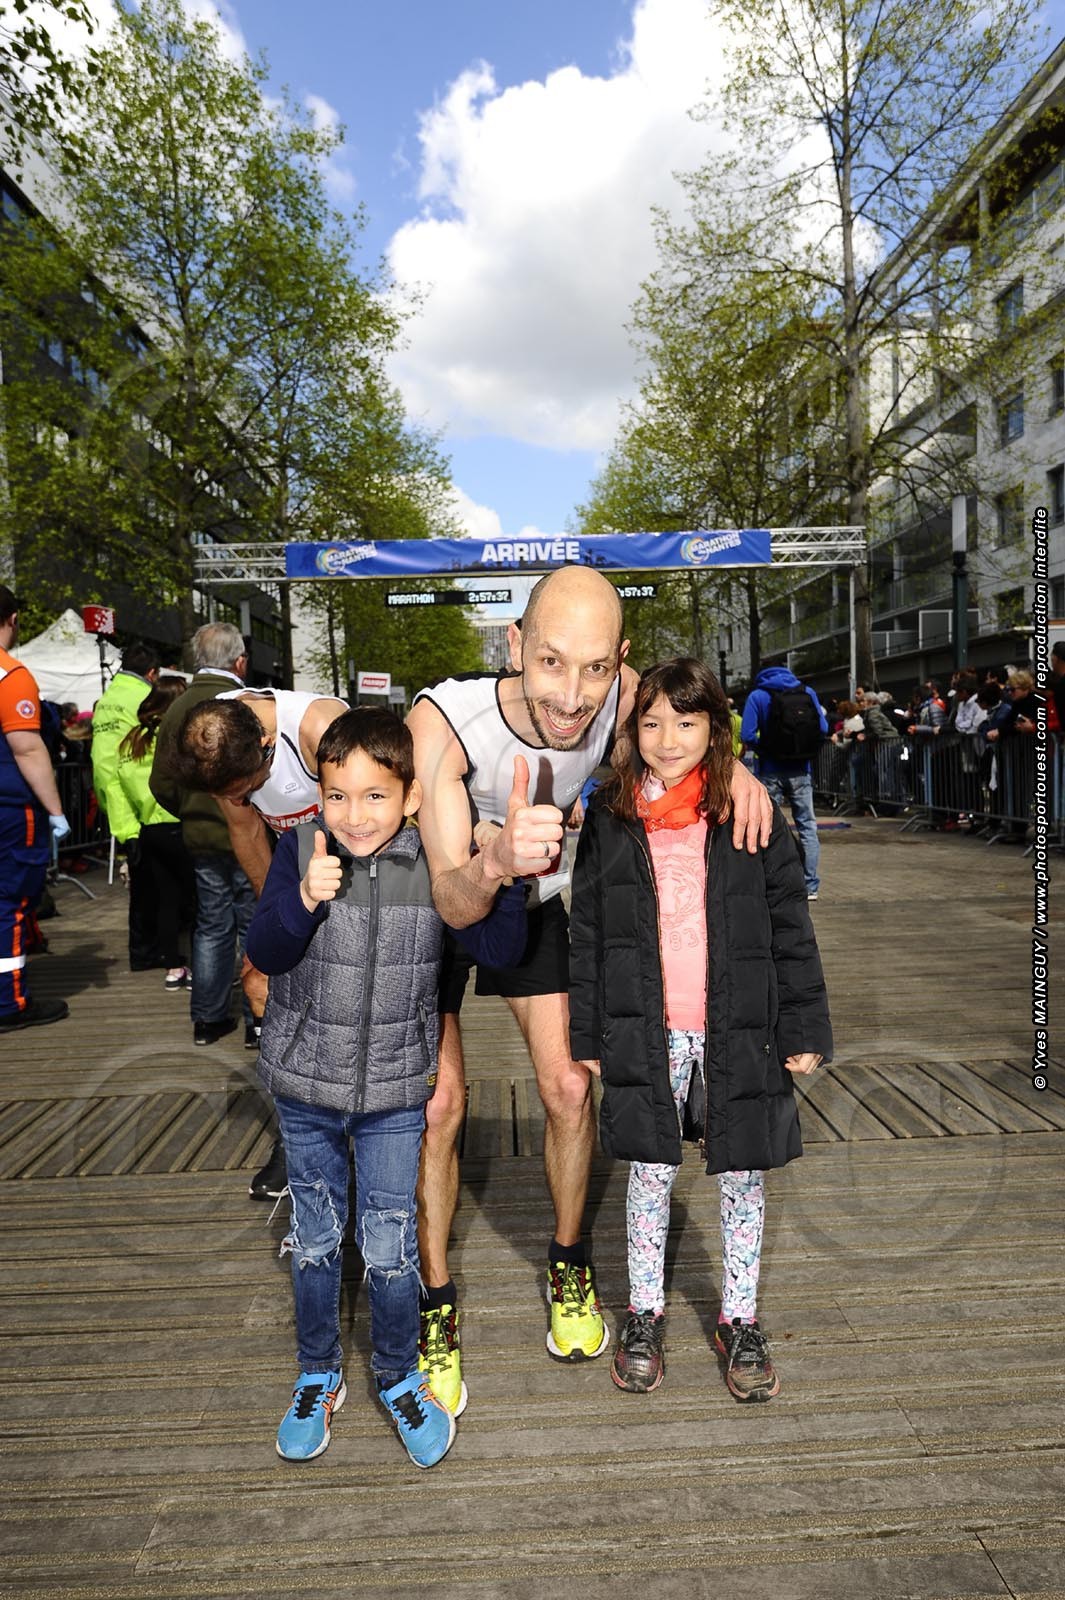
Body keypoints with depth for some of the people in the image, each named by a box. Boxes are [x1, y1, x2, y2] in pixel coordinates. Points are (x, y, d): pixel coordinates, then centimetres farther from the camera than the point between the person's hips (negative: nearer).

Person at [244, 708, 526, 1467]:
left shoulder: (436, 861, -12)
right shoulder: (300, 850, -11)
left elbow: (501, 947, -13)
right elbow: (263, 953, -12)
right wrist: (304, 898, -30)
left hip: (395, 1091, -1)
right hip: (304, 1086, 1)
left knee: (391, 1247, 9)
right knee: (316, 1239, 18)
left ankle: (399, 1377, 37)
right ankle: (319, 1376, 42)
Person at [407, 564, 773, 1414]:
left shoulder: (621, 695, -29)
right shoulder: (444, 719, -39)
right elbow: (452, 900, -41)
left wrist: (729, 764, -26)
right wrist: (495, 863, -64)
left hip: (535, 904, 3)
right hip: (433, 906, -2)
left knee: (570, 1088, 2)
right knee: (437, 1104, -5)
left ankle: (569, 1265, 29)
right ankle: (437, 1303, 18)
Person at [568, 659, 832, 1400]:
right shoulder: (610, 820, 0)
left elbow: (791, 928, 0)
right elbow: (588, 935, 3)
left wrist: (804, 1029, -2)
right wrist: (589, 1036, 3)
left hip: (739, 1029, 0)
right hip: (647, 1032, 1)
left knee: (743, 1173, 13)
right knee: (651, 1170, 13)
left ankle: (740, 1319, 33)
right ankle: (645, 1313, 33)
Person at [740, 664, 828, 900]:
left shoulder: (757, 696, -2)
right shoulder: (808, 692, 5)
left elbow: (748, 736, -12)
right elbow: (823, 730, 1)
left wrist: (761, 749, 6)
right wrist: (804, 749, 14)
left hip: (771, 772, -2)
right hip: (801, 771, 2)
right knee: (807, 827, 10)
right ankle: (811, 887, 11)